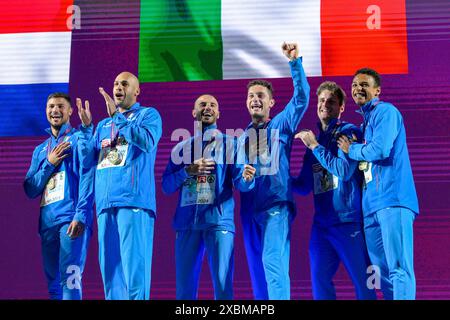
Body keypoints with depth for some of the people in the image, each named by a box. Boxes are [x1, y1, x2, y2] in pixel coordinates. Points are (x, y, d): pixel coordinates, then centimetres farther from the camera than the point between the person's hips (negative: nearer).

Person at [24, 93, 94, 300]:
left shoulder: (79, 139, 5)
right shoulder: (41, 150, 23)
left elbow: (87, 179, -6)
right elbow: (30, 190, 16)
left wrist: (81, 216, -18)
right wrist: (49, 163, 1)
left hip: (71, 220, -6)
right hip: (47, 222, 6)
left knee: (69, 278, -16)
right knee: (53, 282, 7)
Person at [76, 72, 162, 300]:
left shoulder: (148, 114, 9)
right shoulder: (103, 125, 25)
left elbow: (147, 142, -12)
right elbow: (88, 160, 17)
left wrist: (117, 117, -11)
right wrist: (86, 127, 5)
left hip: (134, 199, -6)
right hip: (105, 202, 6)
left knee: (134, 265, -13)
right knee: (110, 267, 4)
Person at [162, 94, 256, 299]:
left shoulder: (229, 144, 11)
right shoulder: (181, 147, 17)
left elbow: (239, 182, -1)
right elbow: (167, 186, 9)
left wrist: (247, 178, -25)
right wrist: (188, 170, -8)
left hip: (219, 220, -2)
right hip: (187, 222, 3)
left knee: (222, 281, -10)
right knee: (184, 283, 3)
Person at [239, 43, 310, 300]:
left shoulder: (281, 124, 6)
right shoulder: (242, 137, 19)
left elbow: (302, 97, -9)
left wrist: (295, 62, -18)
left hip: (276, 204, -5)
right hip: (250, 209, 6)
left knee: (273, 261, -21)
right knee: (258, 270, 5)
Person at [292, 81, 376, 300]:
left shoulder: (349, 132, -2)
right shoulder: (314, 140, 16)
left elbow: (345, 171, -17)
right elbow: (304, 186, 19)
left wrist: (315, 146, -13)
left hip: (348, 221, -6)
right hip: (321, 223, 6)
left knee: (362, 281, -3)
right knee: (319, 279, 4)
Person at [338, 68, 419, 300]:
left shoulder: (386, 111, -2)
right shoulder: (366, 120, 24)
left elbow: (380, 149, -17)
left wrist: (351, 149, 0)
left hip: (392, 199, -9)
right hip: (372, 203, 9)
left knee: (398, 268, -13)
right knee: (382, 271, 8)